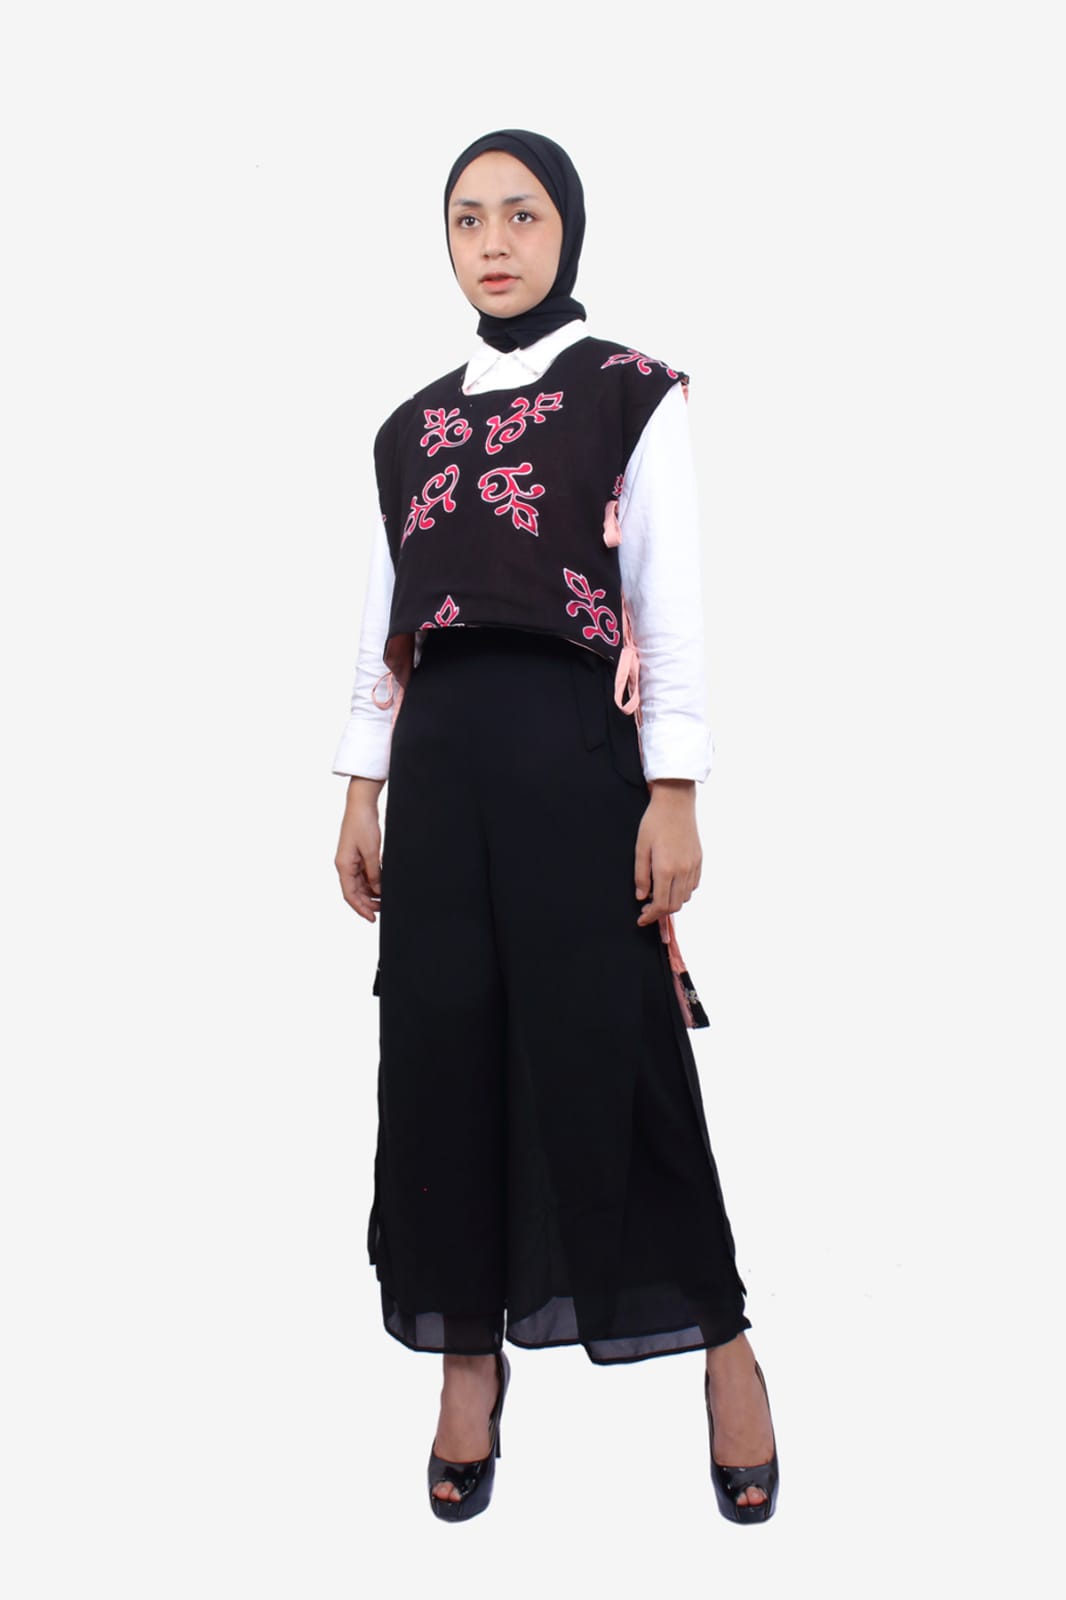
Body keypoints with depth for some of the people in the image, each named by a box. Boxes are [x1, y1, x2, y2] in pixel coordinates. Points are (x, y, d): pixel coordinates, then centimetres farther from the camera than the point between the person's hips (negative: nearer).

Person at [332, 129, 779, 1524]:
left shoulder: (632, 393, 2)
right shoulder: (415, 424, 15)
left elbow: (674, 604, -4)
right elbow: (387, 618, 16)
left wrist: (675, 794, -11)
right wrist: (363, 792, 10)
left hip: (574, 748, -4)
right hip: (441, 757, 5)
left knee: (606, 1045, -3)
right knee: (445, 1047, 4)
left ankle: (722, 1342, 13)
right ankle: (472, 1352, 17)